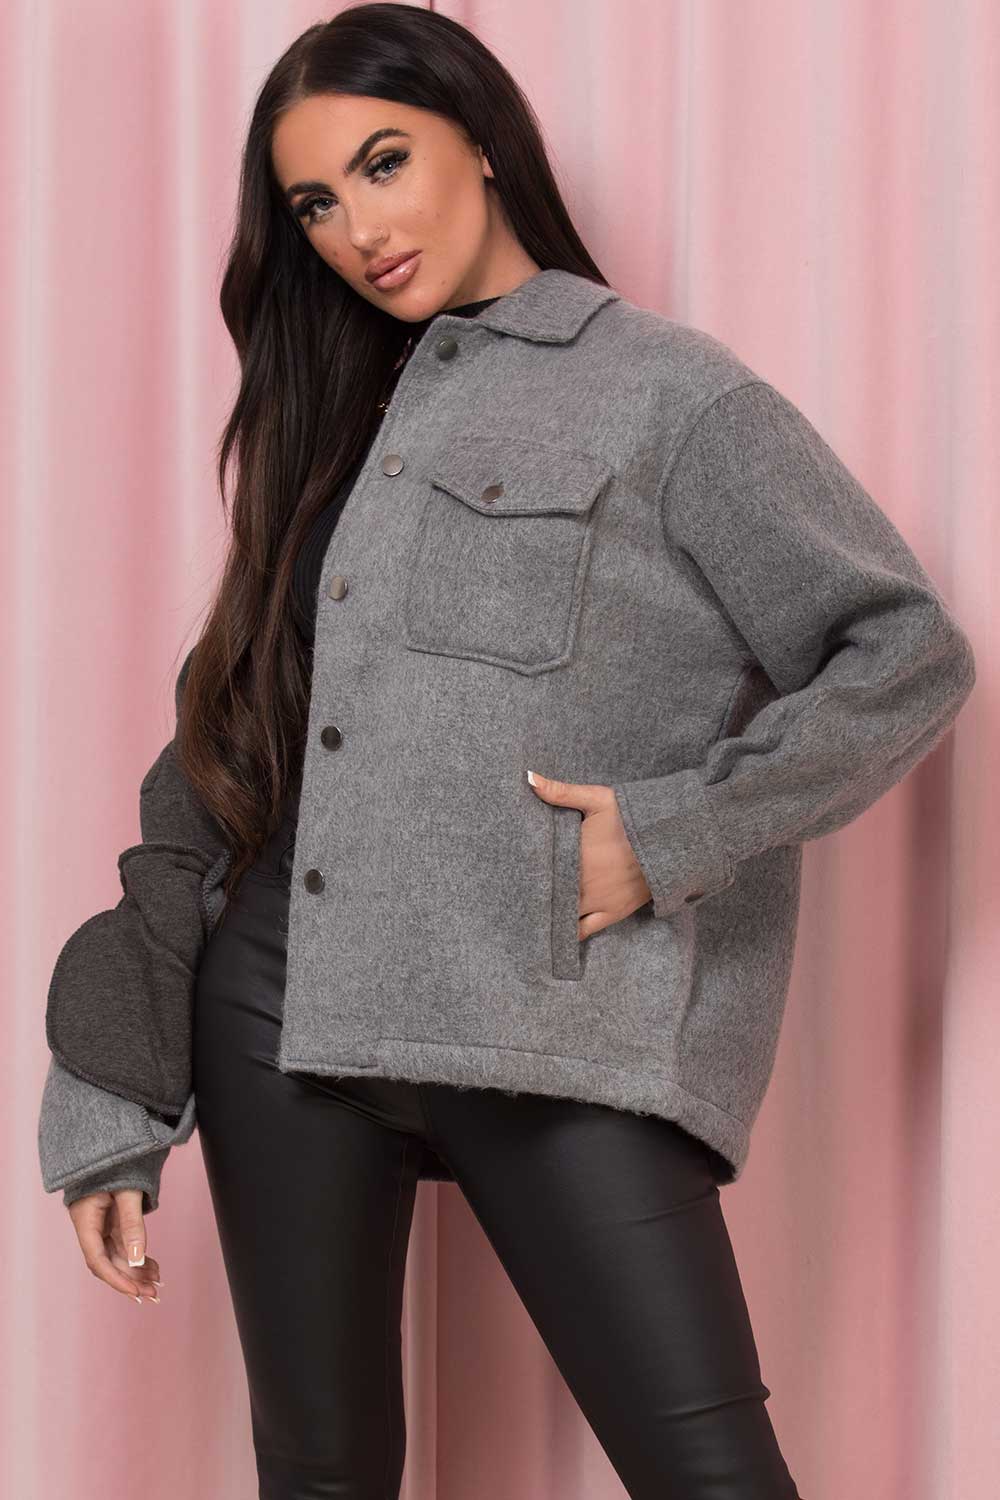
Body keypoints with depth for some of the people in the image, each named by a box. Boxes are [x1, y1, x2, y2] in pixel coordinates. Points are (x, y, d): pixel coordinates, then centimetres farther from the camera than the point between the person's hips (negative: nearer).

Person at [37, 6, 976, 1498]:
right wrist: (108, 1117, 10)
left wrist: (672, 836, -12)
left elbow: (908, 655, -2)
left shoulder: (666, 392, 0)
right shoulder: (343, 423, 16)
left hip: (558, 1037, -5)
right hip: (281, 1019, 5)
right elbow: (219, 754, 14)